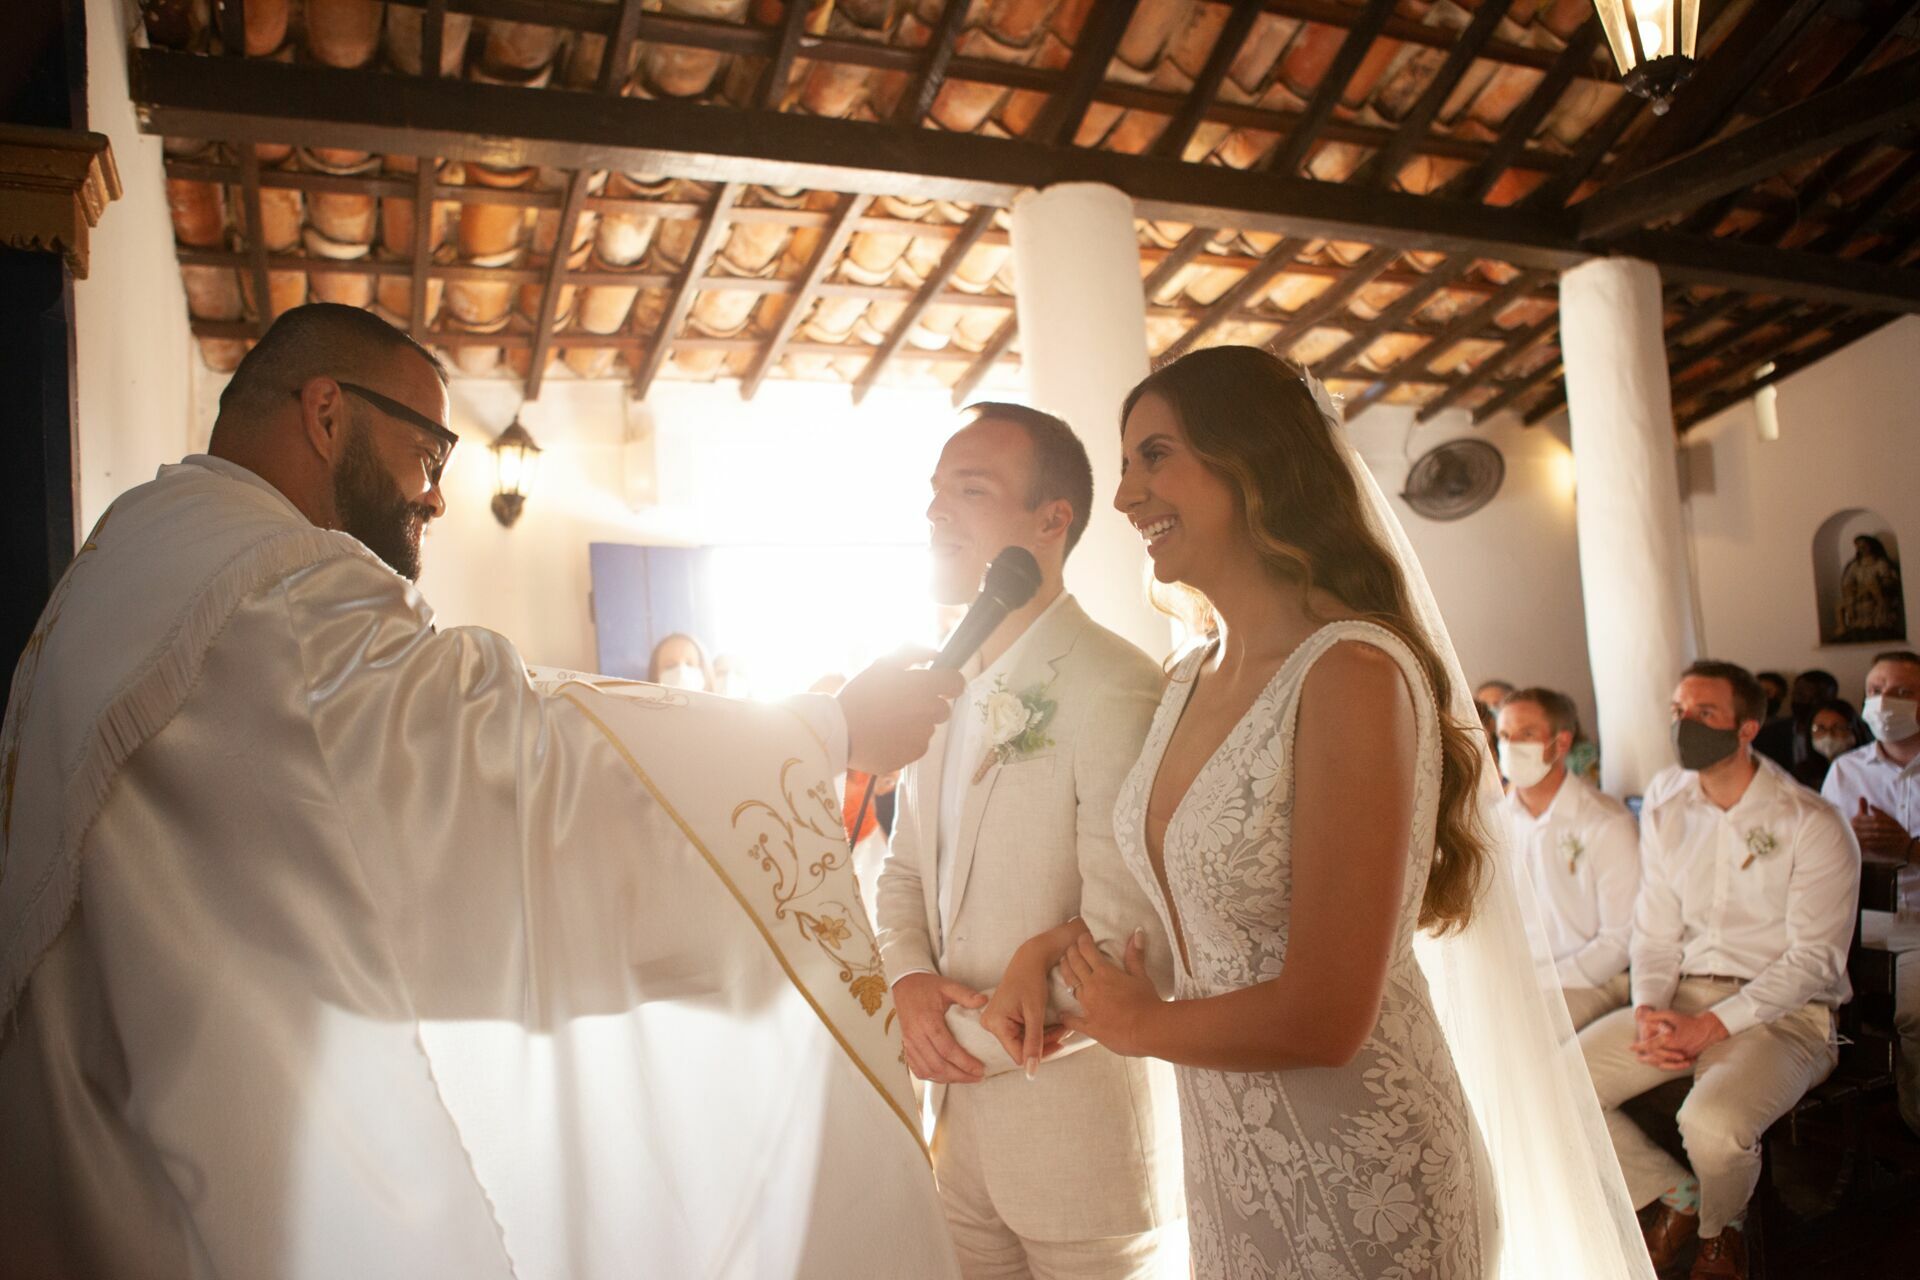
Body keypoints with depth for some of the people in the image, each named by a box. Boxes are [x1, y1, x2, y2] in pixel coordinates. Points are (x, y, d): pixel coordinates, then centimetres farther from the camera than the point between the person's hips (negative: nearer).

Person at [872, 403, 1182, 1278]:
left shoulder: (1117, 693, -21)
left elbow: (1130, 954, -24)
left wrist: (970, 1038, -13)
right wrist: (909, 986, -6)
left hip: (1084, 1136, -7)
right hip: (958, 1121, 7)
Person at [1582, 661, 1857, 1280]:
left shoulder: (1811, 823, -7)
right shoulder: (1664, 820, 10)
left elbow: (1814, 960, -11)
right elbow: (1655, 936, 10)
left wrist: (1711, 1024, -19)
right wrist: (1648, 1013, -11)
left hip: (1783, 1011, -5)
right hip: (1679, 1000, 5)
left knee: (1712, 1121, -34)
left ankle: (1722, 1227, 4)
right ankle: (1677, 1195, 12)